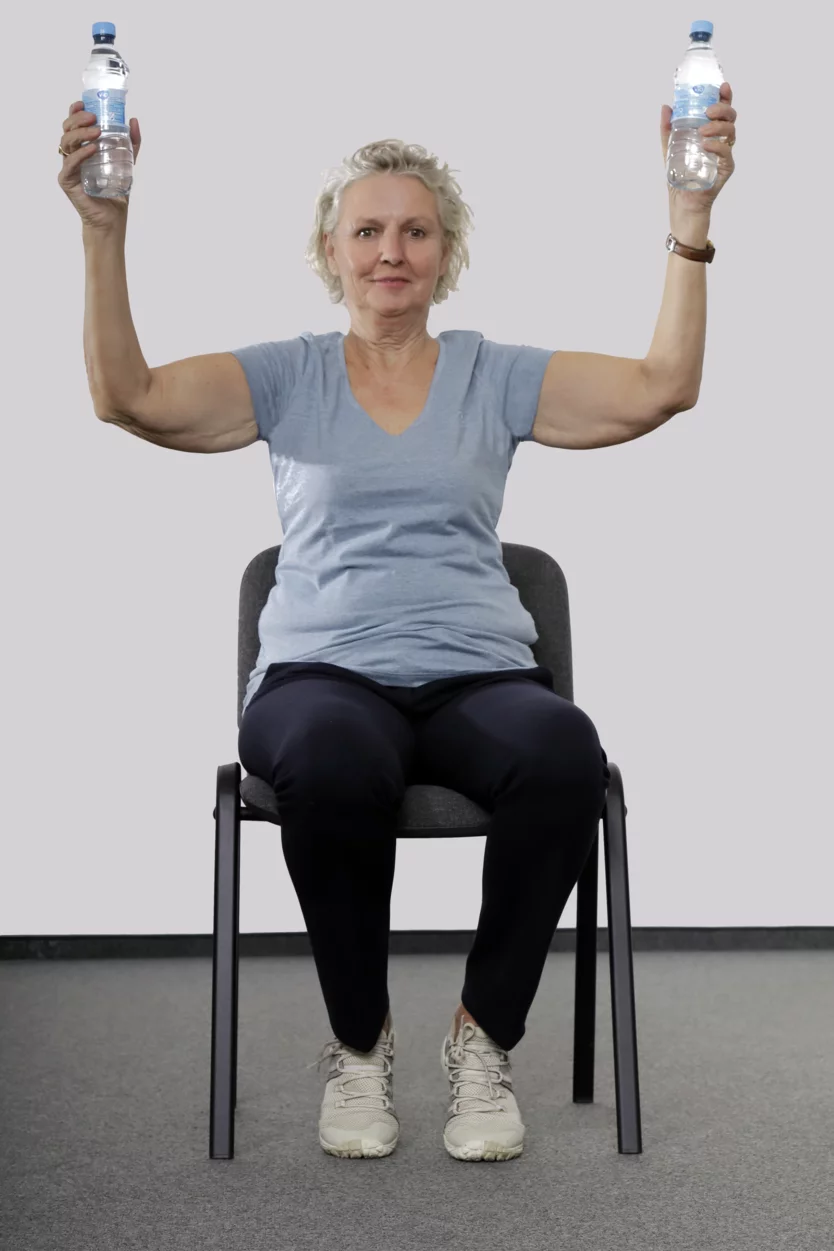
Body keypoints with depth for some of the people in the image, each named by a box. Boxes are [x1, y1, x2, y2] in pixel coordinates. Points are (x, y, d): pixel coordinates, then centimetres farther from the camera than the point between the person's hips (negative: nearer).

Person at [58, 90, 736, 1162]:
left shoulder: (495, 376, 14)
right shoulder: (287, 376, 13)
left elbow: (660, 391, 0)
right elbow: (130, 398, -4)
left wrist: (690, 223, -6)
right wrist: (104, 230, -12)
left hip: (477, 674, 1)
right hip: (323, 673, -1)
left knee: (564, 754, -36)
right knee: (330, 763, -40)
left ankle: (483, 1036, -12)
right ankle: (358, 1043, -13)